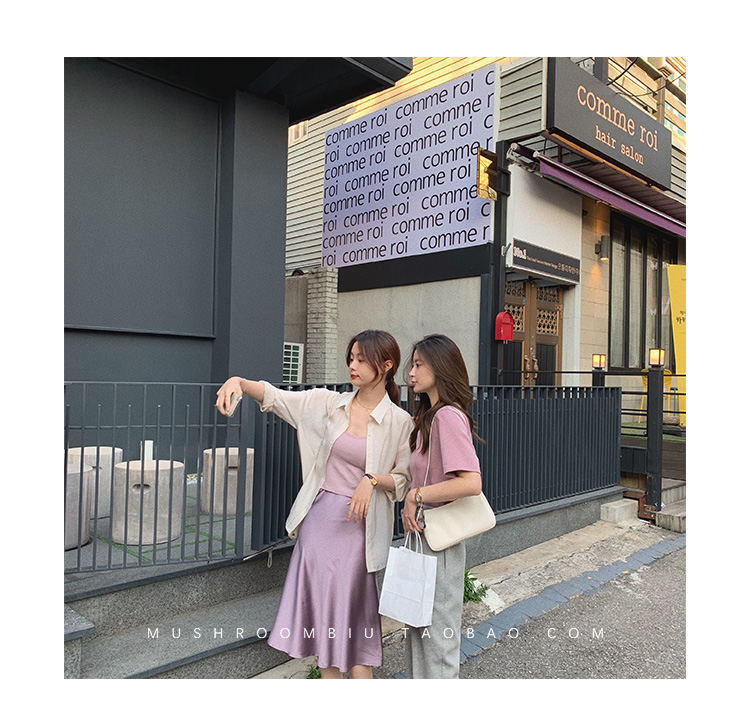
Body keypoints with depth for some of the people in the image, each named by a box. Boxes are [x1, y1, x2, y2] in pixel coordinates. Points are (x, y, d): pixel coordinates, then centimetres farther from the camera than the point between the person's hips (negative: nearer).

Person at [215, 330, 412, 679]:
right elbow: (275, 397, -2)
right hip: (319, 518, 4)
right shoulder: (329, 403, 2)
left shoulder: (400, 422, -5)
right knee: (319, 609, 12)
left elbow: (405, 480, -1)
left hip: (356, 525, -3)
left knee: (351, 612, 2)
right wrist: (238, 381, -19)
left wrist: (373, 479, -19)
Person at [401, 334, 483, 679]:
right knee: (416, 628, 21)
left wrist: (416, 495, -21)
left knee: (437, 634, 7)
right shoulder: (428, 416, 11)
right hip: (422, 531, 10)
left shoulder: (449, 415, -19)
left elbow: (471, 483, -29)